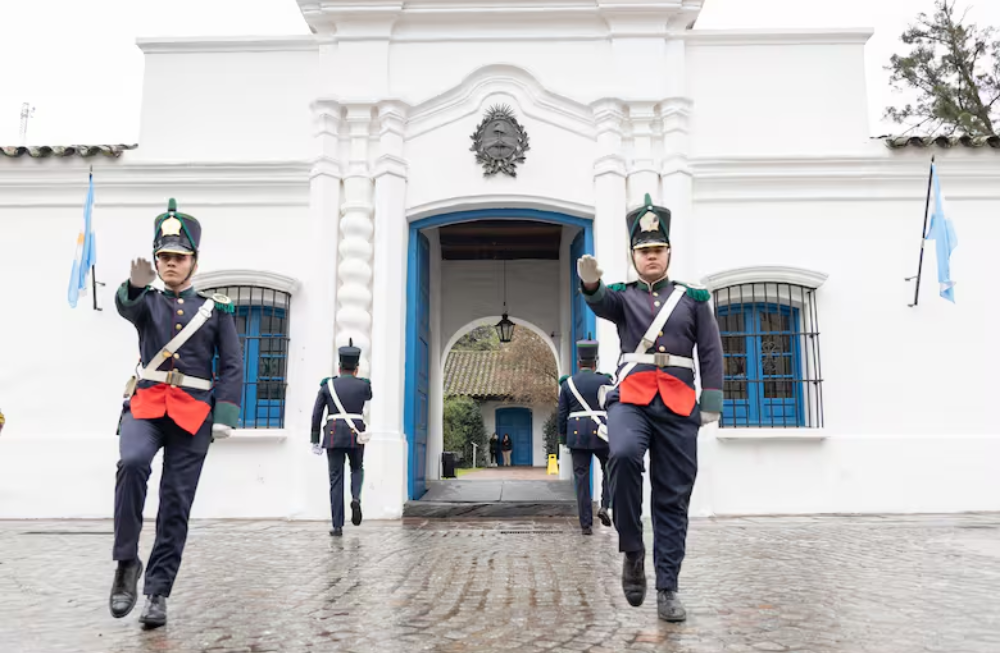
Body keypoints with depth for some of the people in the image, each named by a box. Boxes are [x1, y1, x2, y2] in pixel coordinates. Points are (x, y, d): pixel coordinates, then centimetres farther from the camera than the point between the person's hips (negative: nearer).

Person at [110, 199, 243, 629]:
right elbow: (126, 306, -15)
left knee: (176, 503, 1)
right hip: (146, 403, 0)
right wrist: (136, 285, -39)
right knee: (132, 463, -29)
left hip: (193, 412, 0)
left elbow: (233, 366, 4)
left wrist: (226, 415, -9)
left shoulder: (215, 309, 9)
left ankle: (158, 592, 12)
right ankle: (126, 563, -13)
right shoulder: (146, 301, 11)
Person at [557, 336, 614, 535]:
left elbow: (562, 415, 6)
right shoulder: (604, 380, 0)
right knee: (610, 471, 19)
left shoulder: (568, 383, 5)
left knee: (581, 478, 4)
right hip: (601, 434, -1)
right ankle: (605, 506, 1)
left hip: (577, 435, 2)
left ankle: (586, 524, 3)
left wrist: (563, 439, 12)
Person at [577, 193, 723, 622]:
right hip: (630, 397, -1)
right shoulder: (623, 296, 11)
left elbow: (711, 353, 9)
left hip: (678, 405, 2)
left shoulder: (693, 299, 14)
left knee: (673, 498, 3)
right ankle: (632, 550, -13)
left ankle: (668, 589, 14)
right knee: (623, 455, -32)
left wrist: (711, 402, -3)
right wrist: (590, 284, -37)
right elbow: (602, 303, -13)